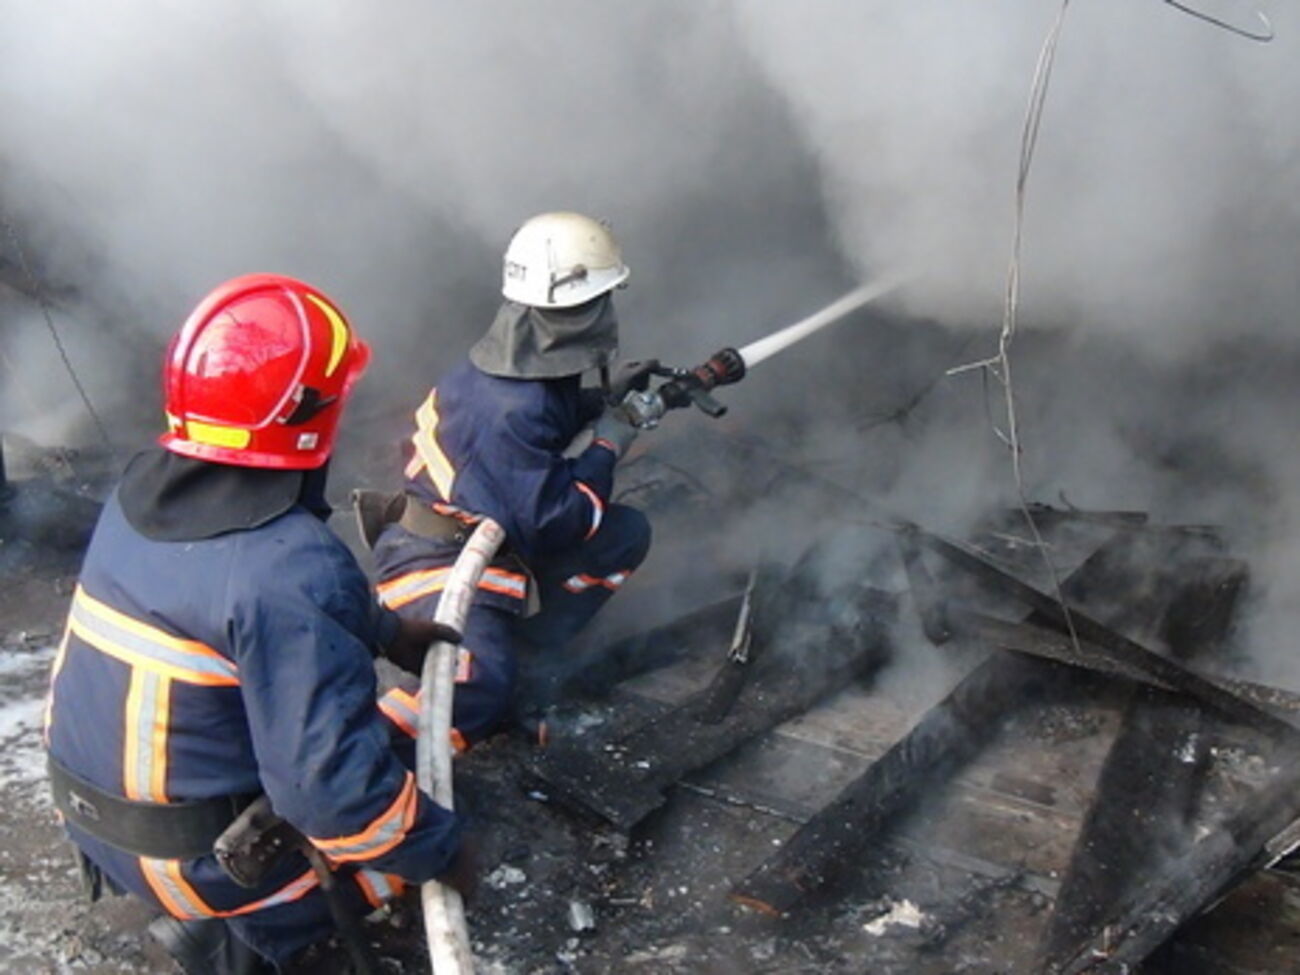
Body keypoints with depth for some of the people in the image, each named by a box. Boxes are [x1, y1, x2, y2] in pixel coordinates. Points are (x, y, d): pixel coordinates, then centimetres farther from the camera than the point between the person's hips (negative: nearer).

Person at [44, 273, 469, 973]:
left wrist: (389, 633, 13)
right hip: (189, 853, -7)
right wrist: (437, 848, -15)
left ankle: (225, 917, 14)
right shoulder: (292, 567, -31)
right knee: (421, 830, 9)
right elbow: (328, 781, -30)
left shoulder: (140, 493, -5)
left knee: (376, 732, 20)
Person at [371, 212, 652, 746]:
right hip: (434, 561, -10)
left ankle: (513, 649, 10)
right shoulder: (511, 409, -29)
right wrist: (607, 447, -14)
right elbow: (552, 521, -25)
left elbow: (551, 413, 23)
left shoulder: (525, 361, -1)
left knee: (627, 533, 7)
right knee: (478, 689, -32)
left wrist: (607, 402, 8)